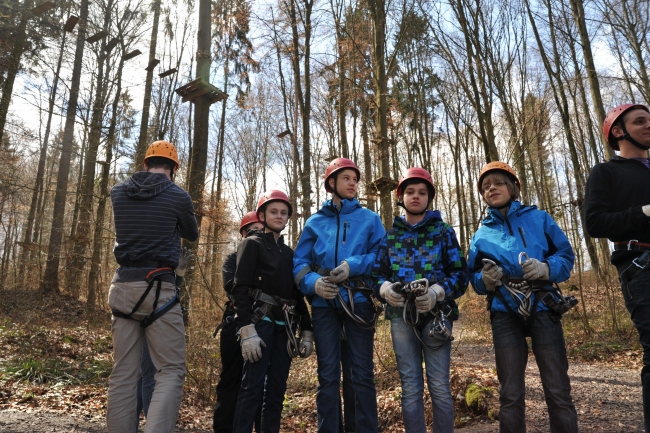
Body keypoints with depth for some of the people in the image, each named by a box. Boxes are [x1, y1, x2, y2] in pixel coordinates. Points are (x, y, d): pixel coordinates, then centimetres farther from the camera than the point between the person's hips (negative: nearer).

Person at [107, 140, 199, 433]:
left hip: (121, 287, 5)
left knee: (123, 373, 10)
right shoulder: (178, 197, -4)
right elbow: (192, 235, 14)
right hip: (158, 288, -5)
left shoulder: (118, 193, 8)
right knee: (171, 371, -1)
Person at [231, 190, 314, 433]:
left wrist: (306, 332, 11)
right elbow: (240, 289, -8)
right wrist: (247, 330, -19)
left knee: (277, 388, 7)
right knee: (253, 386, -10)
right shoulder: (252, 244, 3)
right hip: (261, 321, -6)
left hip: (284, 327, 6)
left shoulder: (289, 253, 20)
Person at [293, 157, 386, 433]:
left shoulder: (369, 219, 8)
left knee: (362, 374, 4)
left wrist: (353, 265, -16)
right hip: (324, 304, 1)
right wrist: (313, 283, -14)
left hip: (359, 301, -1)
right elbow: (299, 263, 6)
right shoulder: (315, 222, 11)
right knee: (327, 375, 7)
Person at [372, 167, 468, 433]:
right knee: (410, 386, 8)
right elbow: (377, 273, 10)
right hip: (401, 316, 2)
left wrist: (437, 293, -17)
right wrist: (385, 288, -12)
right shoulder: (390, 236, 12)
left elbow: (461, 273, 1)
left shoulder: (443, 231, 7)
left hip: (436, 315, -2)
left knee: (439, 386, 1)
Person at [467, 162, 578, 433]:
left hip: (543, 309, -1)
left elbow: (566, 255, 4)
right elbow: (474, 279, 11)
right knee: (510, 395, 6)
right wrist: (486, 280, -12)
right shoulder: (481, 235, 11)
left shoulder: (538, 218, 7)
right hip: (505, 315, 1)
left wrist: (545, 269, -15)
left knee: (558, 392, 0)